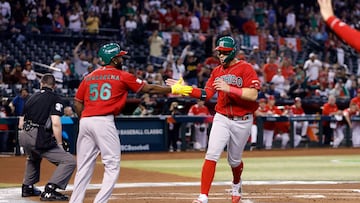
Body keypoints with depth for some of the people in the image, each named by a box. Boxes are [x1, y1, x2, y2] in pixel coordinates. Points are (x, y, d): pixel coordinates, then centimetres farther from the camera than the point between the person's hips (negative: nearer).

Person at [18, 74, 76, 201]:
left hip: (22, 136, 8)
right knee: (69, 161, -6)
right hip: (38, 137, -8)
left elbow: (21, 124, 20)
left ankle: (27, 187, 36)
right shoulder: (55, 98, 3)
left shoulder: (32, 97, 22)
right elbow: (56, 123, -11)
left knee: (33, 158, 40)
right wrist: (59, 144, -5)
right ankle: (49, 190, -18)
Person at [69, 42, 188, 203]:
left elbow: (77, 102, 14)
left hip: (85, 121, 6)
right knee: (112, 165, 0)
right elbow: (148, 89, 9)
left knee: (84, 167, 11)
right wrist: (173, 89, 18)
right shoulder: (122, 76, 4)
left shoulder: (89, 77, 17)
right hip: (104, 122, -6)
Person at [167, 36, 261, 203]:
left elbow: (253, 95, -21)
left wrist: (228, 88, -27)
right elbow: (206, 94, 5)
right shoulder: (217, 71, 8)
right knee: (211, 155, -14)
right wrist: (184, 89, -6)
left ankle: (236, 184, 47)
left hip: (242, 121, -3)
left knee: (234, 160, 13)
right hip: (221, 118, 3)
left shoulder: (245, 68, -10)